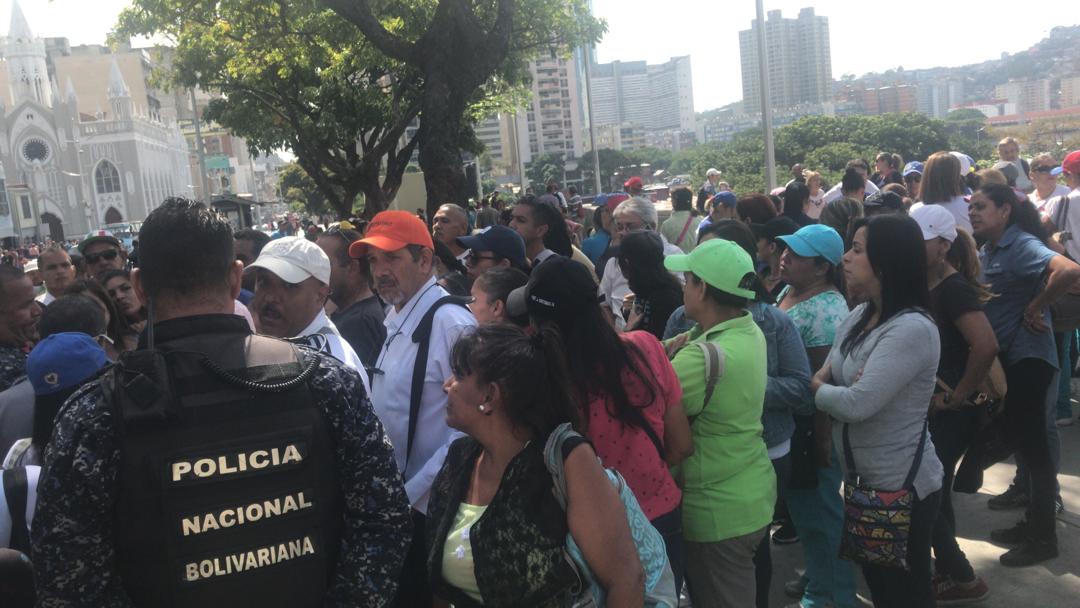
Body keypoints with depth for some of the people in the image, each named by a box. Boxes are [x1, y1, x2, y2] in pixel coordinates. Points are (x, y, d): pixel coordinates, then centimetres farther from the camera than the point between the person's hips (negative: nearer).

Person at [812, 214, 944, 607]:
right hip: (864, 480, 8)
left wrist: (817, 388, -10)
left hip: (902, 487, -8)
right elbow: (824, 378, 5)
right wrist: (826, 381, -18)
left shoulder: (912, 329, -25)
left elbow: (857, 404, -30)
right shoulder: (858, 317, 4)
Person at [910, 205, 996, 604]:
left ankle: (962, 579, 17)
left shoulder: (953, 288, -19)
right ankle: (949, 573, 33)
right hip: (924, 409, 8)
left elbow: (986, 346, -32)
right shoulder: (923, 286, 6)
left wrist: (956, 397, -22)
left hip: (948, 414, -8)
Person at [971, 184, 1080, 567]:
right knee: (1017, 435, 16)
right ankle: (1032, 524, 30)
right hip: (1004, 355, 9)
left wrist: (1035, 308, -23)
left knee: (1031, 442, -2)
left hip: (1027, 357, -9)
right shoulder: (988, 249, 10)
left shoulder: (1022, 245, -17)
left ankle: (1043, 538, 11)